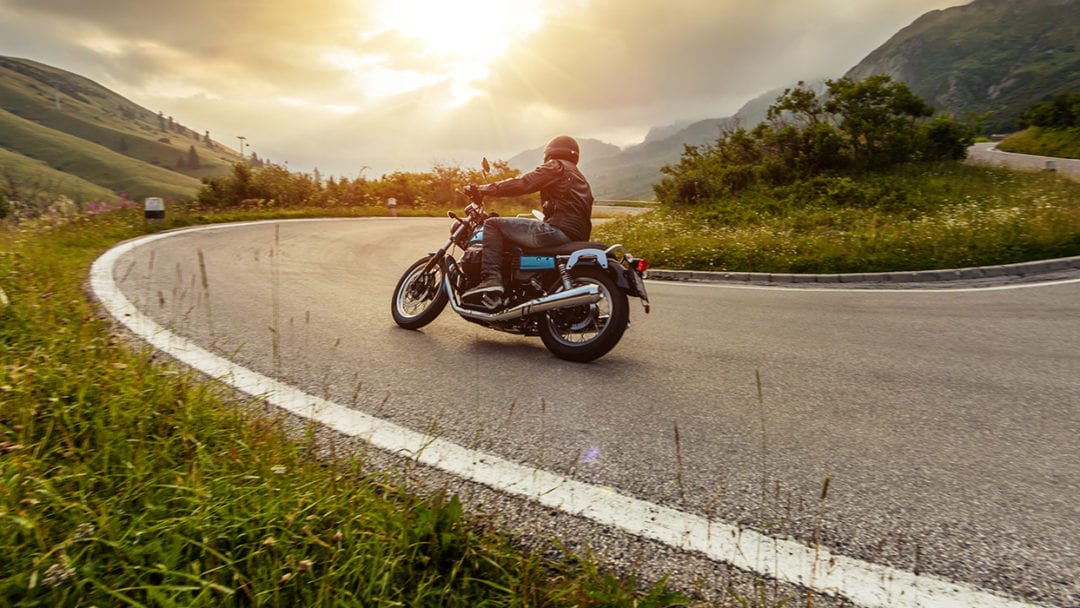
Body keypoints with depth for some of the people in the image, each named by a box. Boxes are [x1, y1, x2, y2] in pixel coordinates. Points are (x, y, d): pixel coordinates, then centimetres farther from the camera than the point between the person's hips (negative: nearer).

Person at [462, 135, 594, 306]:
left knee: (493, 224, -4)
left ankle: (491, 279, -22)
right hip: (577, 238, 10)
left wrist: (484, 189, 0)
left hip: (558, 230, -10)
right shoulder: (580, 178, 32)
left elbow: (522, 184, -7)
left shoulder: (556, 166, 5)